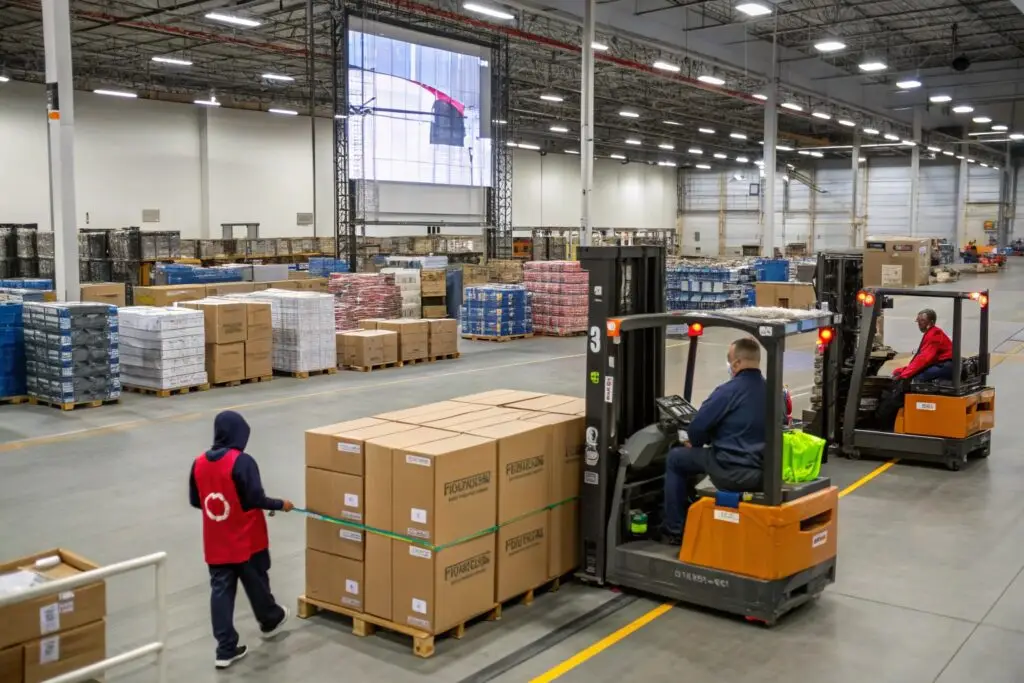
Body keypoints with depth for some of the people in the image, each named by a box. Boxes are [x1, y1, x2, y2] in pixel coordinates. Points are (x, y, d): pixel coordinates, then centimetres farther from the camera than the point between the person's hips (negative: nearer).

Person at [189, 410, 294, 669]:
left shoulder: (199, 463, -1)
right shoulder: (242, 461, -20)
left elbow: (195, 501, 8)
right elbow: (256, 499, -21)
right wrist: (281, 504, -4)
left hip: (216, 544, 4)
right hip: (246, 540, -4)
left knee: (220, 590, 8)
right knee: (256, 583, 18)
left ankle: (226, 650, 10)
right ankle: (270, 622, 42)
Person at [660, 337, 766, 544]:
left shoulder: (728, 391, -16)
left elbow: (697, 427, -12)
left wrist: (695, 443, 12)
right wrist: (709, 440, 24)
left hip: (732, 472, -7)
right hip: (764, 472, 7)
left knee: (675, 458, 15)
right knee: (709, 453, 34)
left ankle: (674, 530, 19)